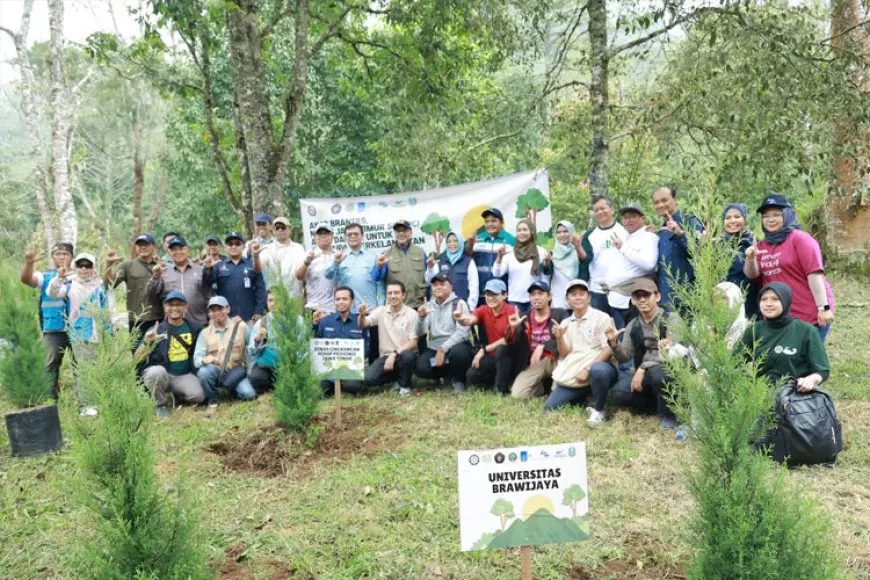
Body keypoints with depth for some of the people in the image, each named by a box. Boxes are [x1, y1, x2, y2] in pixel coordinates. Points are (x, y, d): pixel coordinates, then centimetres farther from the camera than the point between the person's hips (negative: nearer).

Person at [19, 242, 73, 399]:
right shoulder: (45, 276, 6)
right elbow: (26, 279, -12)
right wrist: (29, 263, -31)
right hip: (53, 329, -1)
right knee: (52, 363, 0)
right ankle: (52, 396, 7)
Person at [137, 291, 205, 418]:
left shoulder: (194, 327, 2)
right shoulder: (156, 330, -4)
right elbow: (137, 358, -9)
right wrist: (146, 342, -26)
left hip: (184, 376, 1)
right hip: (159, 374, -1)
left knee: (198, 396, -24)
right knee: (157, 371, -36)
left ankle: (173, 396, 11)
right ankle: (161, 404, -7)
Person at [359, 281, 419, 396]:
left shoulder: (411, 313, -6)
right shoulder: (381, 311, 4)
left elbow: (413, 342, -10)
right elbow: (363, 325, -6)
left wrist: (395, 353, -22)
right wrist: (362, 315, -29)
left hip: (404, 354, -2)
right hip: (386, 356, 3)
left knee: (407, 356, -39)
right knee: (368, 379, -22)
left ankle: (404, 385, -6)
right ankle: (397, 376, 9)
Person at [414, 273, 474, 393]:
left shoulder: (459, 304, -5)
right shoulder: (428, 306, 9)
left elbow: (462, 333, -16)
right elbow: (420, 333, 0)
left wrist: (443, 349, -22)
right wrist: (421, 318, -20)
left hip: (455, 346, -4)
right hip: (434, 349, 4)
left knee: (458, 352, -38)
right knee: (420, 368, -24)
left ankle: (458, 380, -6)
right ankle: (445, 374, 9)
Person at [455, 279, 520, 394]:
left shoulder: (512, 312, -13)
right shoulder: (483, 310, -1)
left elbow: (509, 339, -18)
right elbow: (469, 320, -21)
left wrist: (485, 350, -17)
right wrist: (461, 319, -47)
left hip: (508, 355, -4)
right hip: (492, 356, 4)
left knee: (501, 349, -36)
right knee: (471, 376, -18)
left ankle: (502, 387, -17)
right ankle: (497, 379, 10)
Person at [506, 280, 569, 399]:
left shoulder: (560, 314, 0)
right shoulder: (525, 318, 10)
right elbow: (511, 342, -2)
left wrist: (543, 346, -27)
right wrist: (513, 328, -24)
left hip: (555, 359, -3)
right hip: (534, 363, 3)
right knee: (517, 394, -17)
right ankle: (547, 384, 10)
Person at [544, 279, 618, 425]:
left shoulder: (601, 318, -4)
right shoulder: (565, 323, 11)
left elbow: (609, 350, -12)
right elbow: (564, 355, 7)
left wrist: (587, 369, -20)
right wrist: (559, 338, -13)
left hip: (598, 366, -5)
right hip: (573, 376, 5)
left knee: (598, 370, -41)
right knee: (550, 407, -4)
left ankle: (597, 410, -17)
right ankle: (584, 397, 19)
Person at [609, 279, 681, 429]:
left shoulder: (671, 319, -10)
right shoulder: (633, 326, 6)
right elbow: (624, 357, 4)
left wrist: (642, 369, -26)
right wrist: (614, 342, -17)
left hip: (669, 370, -5)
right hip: (644, 374, 5)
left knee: (657, 372, -39)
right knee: (618, 393, -20)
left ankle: (668, 414, -11)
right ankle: (662, 405, 4)